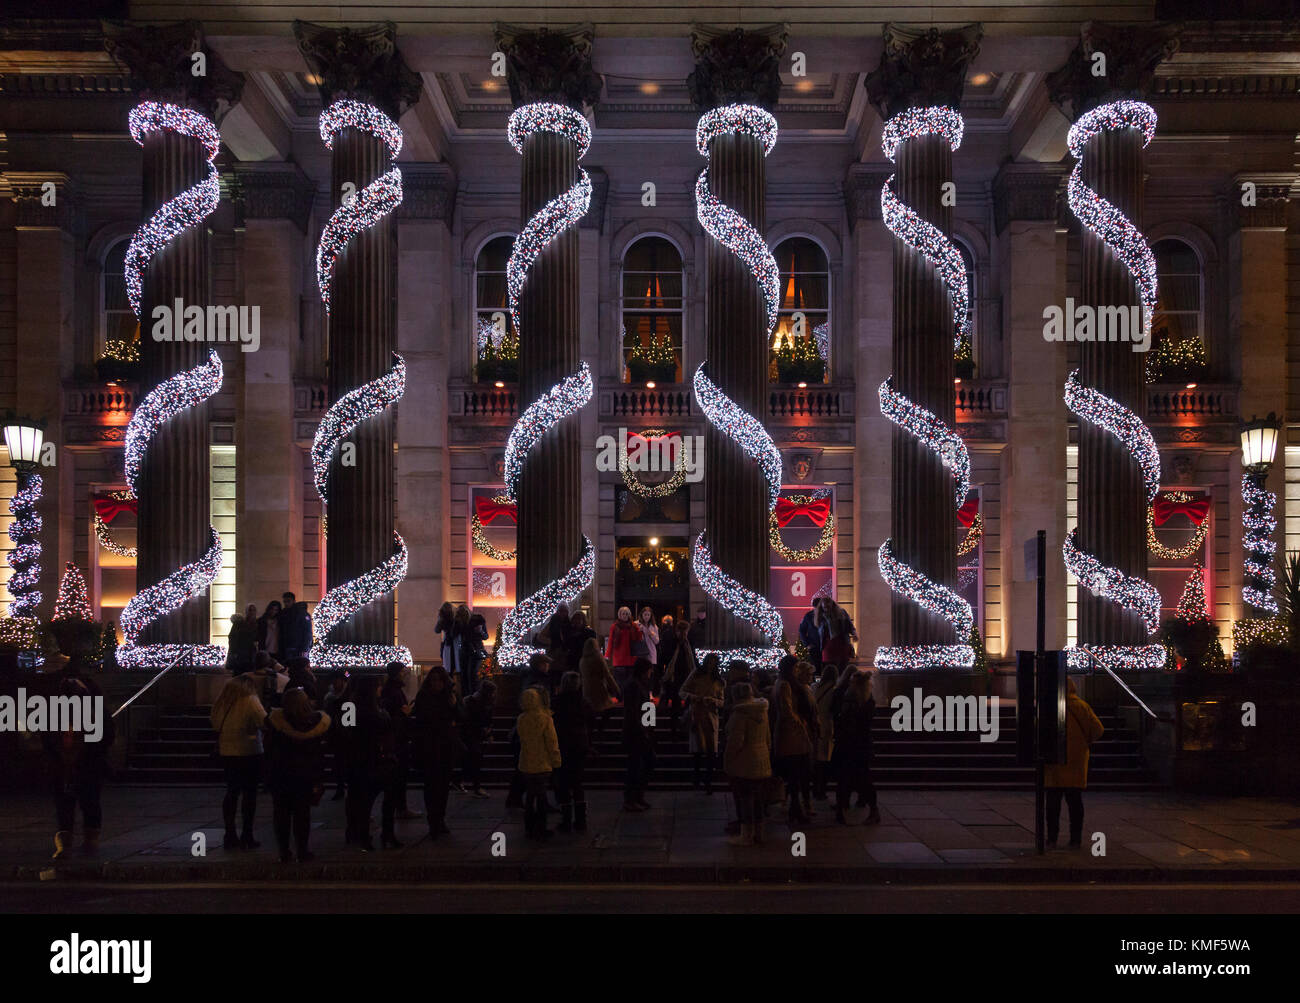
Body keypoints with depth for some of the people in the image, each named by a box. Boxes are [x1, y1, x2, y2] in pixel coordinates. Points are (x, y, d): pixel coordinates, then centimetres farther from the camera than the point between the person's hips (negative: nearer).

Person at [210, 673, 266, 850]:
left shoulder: (221, 701, 7)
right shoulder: (250, 701, -12)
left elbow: (214, 724, 14)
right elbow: (265, 722, -18)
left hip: (226, 754, 6)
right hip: (248, 754, -6)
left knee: (231, 792, 13)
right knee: (249, 793, 3)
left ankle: (230, 836, 13)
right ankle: (247, 837, 3)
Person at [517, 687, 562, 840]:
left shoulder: (520, 719, -2)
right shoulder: (545, 719, -16)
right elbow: (552, 743, -12)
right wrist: (556, 762, -1)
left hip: (526, 765, 5)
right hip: (542, 764, -5)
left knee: (529, 796, 15)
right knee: (541, 797, 3)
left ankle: (529, 828, 21)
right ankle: (540, 830, 8)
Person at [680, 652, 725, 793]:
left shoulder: (719, 681, 11)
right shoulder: (695, 675, 5)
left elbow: (721, 702, 9)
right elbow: (682, 691, 6)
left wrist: (712, 701, -11)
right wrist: (692, 697, -13)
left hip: (711, 717, 2)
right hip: (696, 715, -2)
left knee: (711, 751, -2)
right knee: (698, 748, -11)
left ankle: (708, 782, 9)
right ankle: (696, 777, 10)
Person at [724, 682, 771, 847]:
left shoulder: (739, 714, -17)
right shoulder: (762, 712, 9)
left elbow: (736, 741, -20)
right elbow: (767, 739, 15)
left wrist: (727, 763, -11)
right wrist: (767, 753, 21)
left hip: (743, 764, -8)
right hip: (762, 762, 8)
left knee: (744, 798, 0)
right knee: (757, 798, 16)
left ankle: (746, 836, 4)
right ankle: (758, 833, 24)